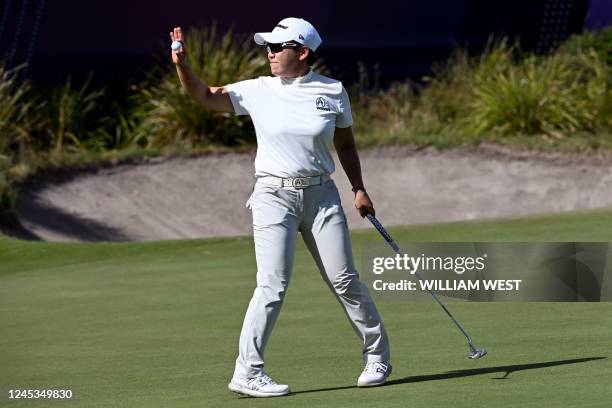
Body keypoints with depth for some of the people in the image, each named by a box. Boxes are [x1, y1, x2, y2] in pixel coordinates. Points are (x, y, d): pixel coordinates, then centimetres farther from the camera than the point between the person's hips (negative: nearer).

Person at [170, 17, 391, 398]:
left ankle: (378, 356, 20)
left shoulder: (333, 91, 1)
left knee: (344, 278, 2)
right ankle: (247, 372, -7)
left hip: (321, 195, 1)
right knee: (273, 285, -11)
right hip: (274, 196, -1)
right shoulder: (258, 91, -1)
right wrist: (182, 64, -22)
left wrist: (359, 188, 8)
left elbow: (345, 144, 12)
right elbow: (205, 95, -6)